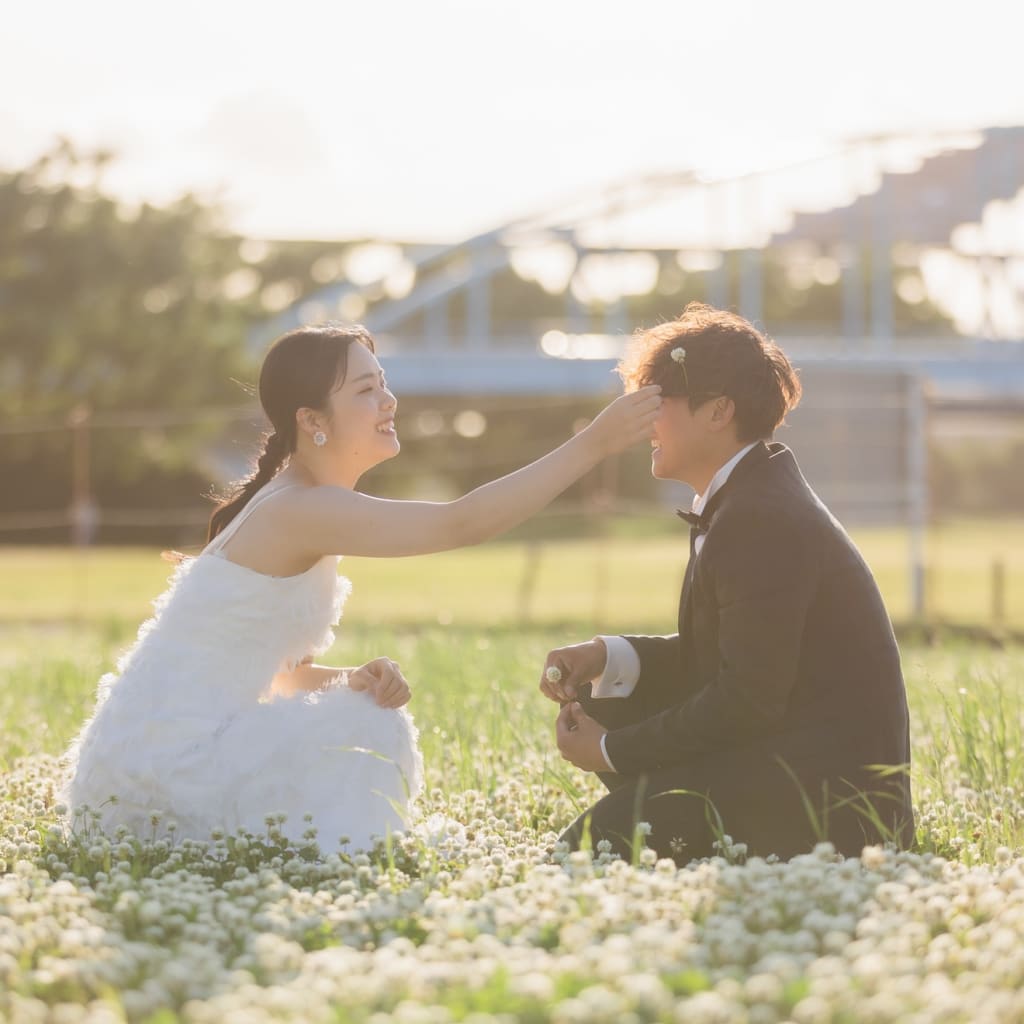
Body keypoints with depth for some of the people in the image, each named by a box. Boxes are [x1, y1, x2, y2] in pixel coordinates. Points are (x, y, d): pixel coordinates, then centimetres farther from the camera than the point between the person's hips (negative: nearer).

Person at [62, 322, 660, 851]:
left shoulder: (301, 510, 12)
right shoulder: (301, 510, -18)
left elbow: (285, 672, 14)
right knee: (368, 731, -14)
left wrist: (354, 680, -8)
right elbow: (461, 524, -27)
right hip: (164, 761, -10)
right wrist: (594, 443, -26)